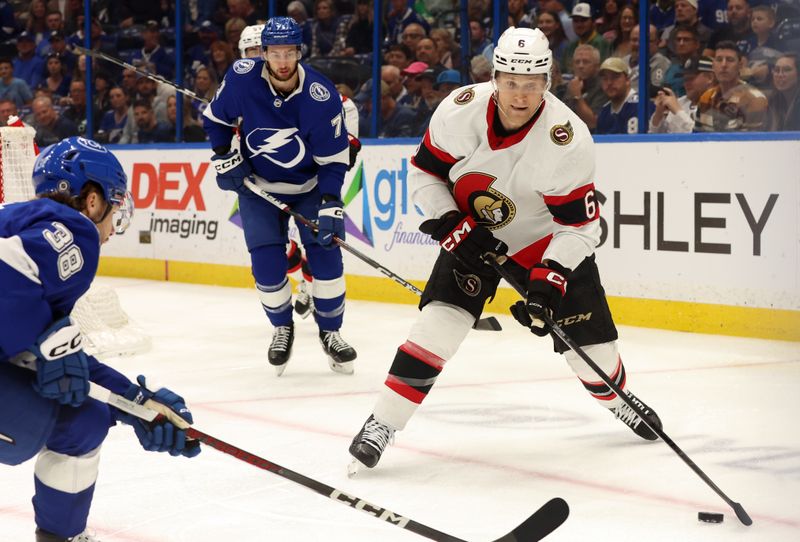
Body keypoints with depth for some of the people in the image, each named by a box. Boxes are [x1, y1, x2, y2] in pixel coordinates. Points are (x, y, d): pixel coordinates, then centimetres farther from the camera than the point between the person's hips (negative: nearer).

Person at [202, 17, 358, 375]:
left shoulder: (322, 96, -24)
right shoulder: (242, 78, -20)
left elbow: (333, 160, -18)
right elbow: (215, 118, 1)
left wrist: (330, 206, -26)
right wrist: (225, 158, -6)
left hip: (310, 185, -1)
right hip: (257, 185, 1)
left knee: (326, 255, -8)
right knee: (267, 265, -9)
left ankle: (330, 332, 12)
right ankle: (282, 328, 18)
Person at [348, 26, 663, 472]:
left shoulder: (569, 139, -28)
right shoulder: (460, 112, -23)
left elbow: (579, 226, -21)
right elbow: (424, 173, -7)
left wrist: (549, 280, -32)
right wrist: (453, 226, -18)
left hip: (547, 243, 0)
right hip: (473, 235, 1)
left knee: (589, 340, 2)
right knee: (442, 319, -20)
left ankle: (618, 399, 37)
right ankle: (382, 424, -14)